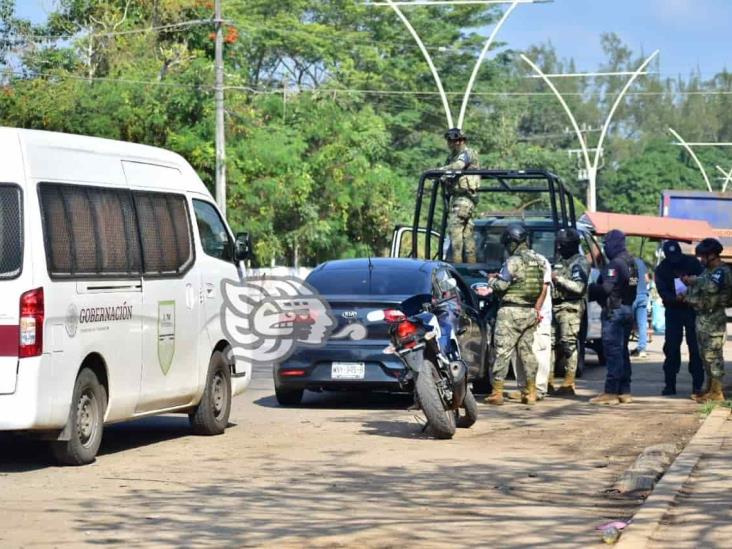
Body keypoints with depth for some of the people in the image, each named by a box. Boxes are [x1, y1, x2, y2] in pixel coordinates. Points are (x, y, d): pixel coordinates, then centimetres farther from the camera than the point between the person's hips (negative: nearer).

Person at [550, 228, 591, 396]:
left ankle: (569, 383, -8)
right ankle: (549, 380, 12)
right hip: (555, 306, 9)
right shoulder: (561, 261, 20)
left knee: (568, 344, -9)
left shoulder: (580, 262, -7)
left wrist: (558, 279, -17)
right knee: (551, 343, 7)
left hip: (570, 308, -9)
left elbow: (579, 287, -18)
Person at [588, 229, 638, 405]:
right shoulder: (631, 262, 13)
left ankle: (611, 392, -8)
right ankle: (624, 392, 16)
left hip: (614, 311, -9)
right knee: (622, 351, 14)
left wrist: (590, 288, -6)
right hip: (628, 309, 9)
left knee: (612, 351, -8)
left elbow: (606, 288, -22)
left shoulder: (615, 264, -16)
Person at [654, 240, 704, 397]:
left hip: (693, 309, -1)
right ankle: (670, 385, 7)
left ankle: (697, 385, 2)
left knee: (695, 347, -2)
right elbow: (663, 292, -11)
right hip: (673, 310, 1)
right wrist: (675, 298, -31)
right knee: (671, 348, 0)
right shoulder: (662, 269, -2)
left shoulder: (691, 262, -3)